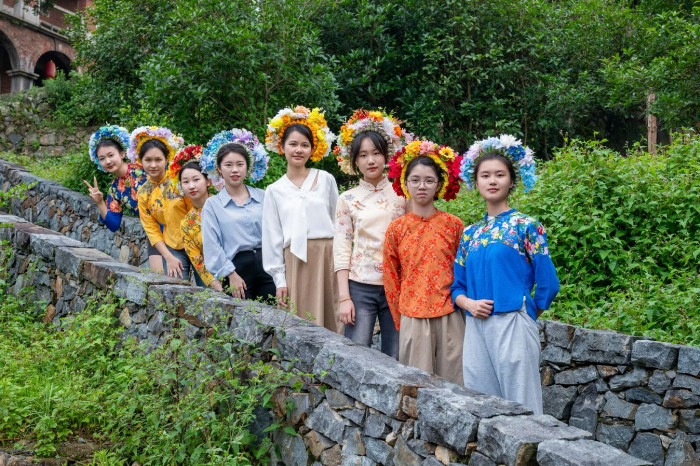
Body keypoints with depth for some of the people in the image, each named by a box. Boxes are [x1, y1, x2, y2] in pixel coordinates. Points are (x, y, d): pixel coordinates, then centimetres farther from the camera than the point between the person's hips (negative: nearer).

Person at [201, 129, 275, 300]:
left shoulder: (263, 197, 10)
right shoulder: (212, 205, 6)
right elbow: (212, 246, 0)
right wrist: (231, 275, -8)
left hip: (268, 265, 2)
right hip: (237, 268, -2)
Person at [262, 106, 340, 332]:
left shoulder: (326, 180, 7)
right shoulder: (275, 190, 9)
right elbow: (272, 237, 8)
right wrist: (280, 279, 3)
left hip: (327, 256, 0)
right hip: (295, 261, 0)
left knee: (330, 318, 0)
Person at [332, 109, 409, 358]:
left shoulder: (401, 194, 6)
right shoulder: (348, 199, 5)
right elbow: (341, 250, 2)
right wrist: (344, 298, -5)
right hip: (360, 287, -1)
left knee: (395, 359, 4)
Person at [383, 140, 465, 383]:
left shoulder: (453, 224, 2)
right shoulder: (396, 228, 2)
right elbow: (390, 278, 7)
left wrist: (461, 304, 7)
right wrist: (400, 321, 8)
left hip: (450, 317, 0)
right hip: (413, 318, 0)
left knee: (453, 379, 4)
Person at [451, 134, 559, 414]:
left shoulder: (525, 226, -1)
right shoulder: (470, 233, 13)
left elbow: (548, 284, -3)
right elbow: (457, 285, 15)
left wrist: (526, 314, 3)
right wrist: (469, 304, -4)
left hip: (514, 327, -5)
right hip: (476, 328, 5)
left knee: (519, 405, 0)